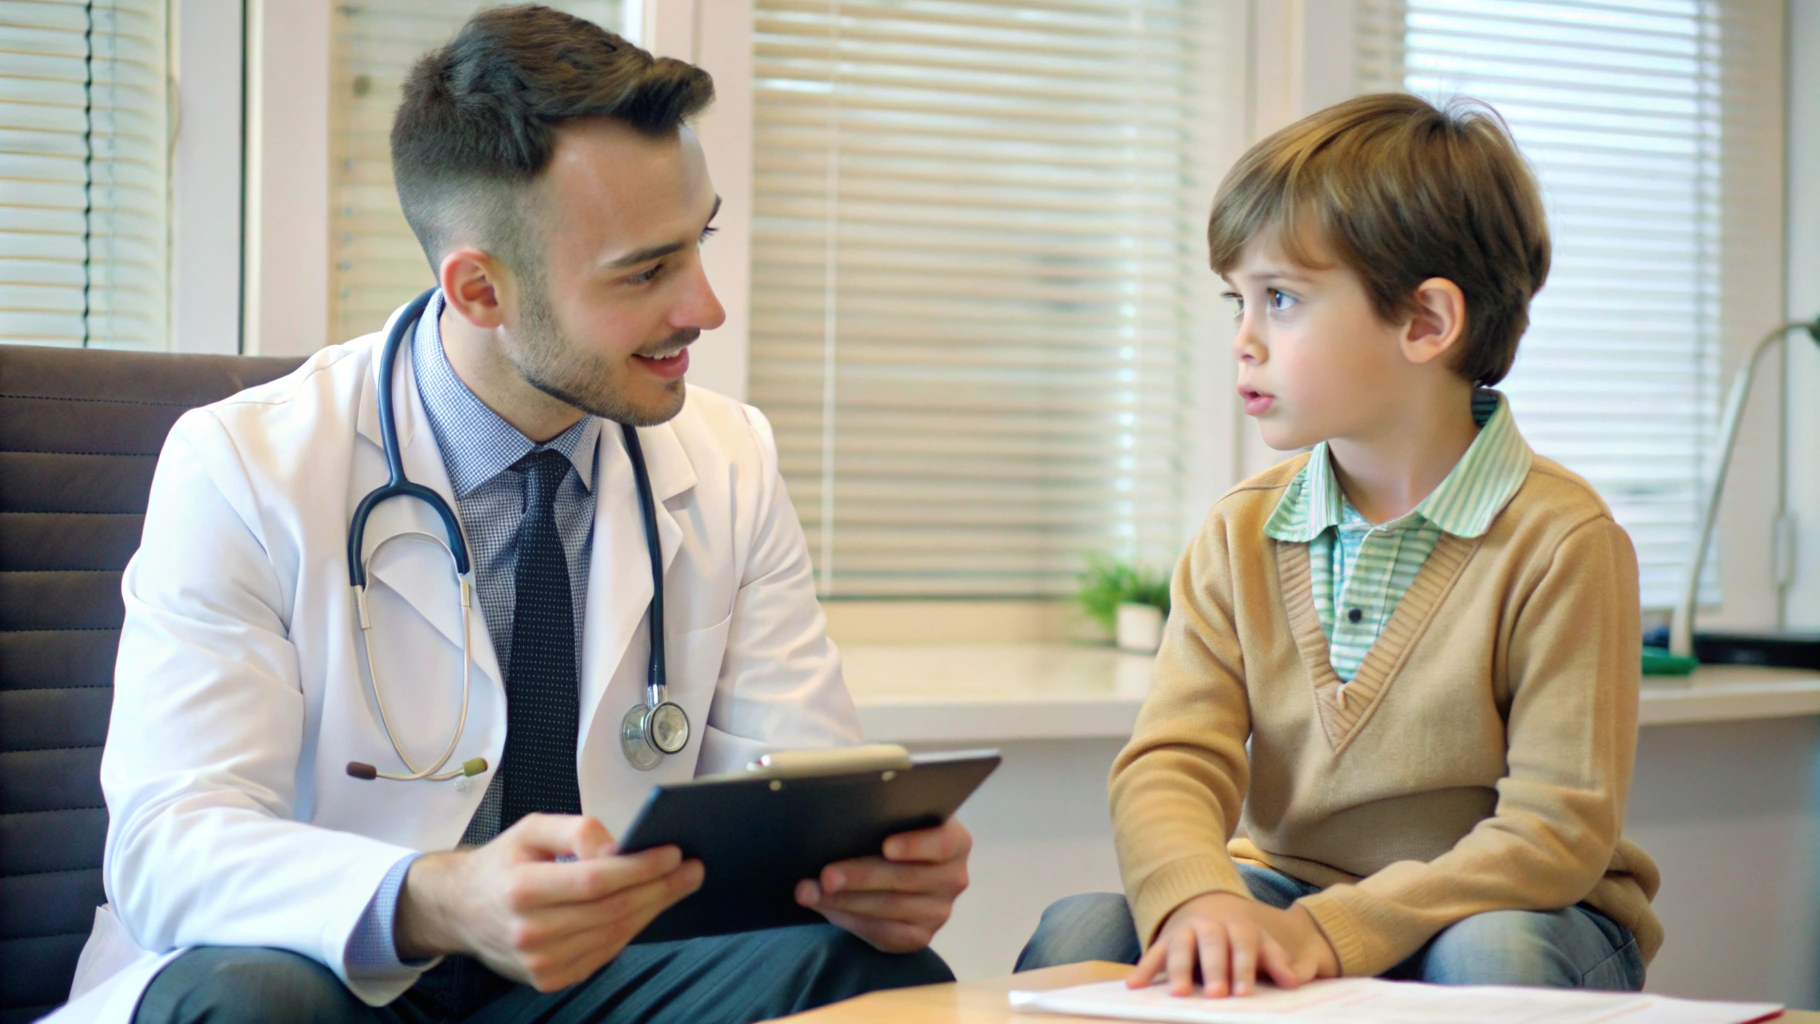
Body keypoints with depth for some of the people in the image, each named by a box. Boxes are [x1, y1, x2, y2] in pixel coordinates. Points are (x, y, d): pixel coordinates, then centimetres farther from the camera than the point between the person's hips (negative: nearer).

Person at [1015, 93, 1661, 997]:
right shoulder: (1240, 535, 3)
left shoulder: (1558, 539, -13)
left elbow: (1558, 828, -18)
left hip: (1508, 912, -3)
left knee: (1491, 956, -38)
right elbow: (1171, 761, -6)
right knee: (1077, 936, -22)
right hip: (1292, 891, 3)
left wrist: (1335, 929, -27)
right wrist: (1199, 896, -30)